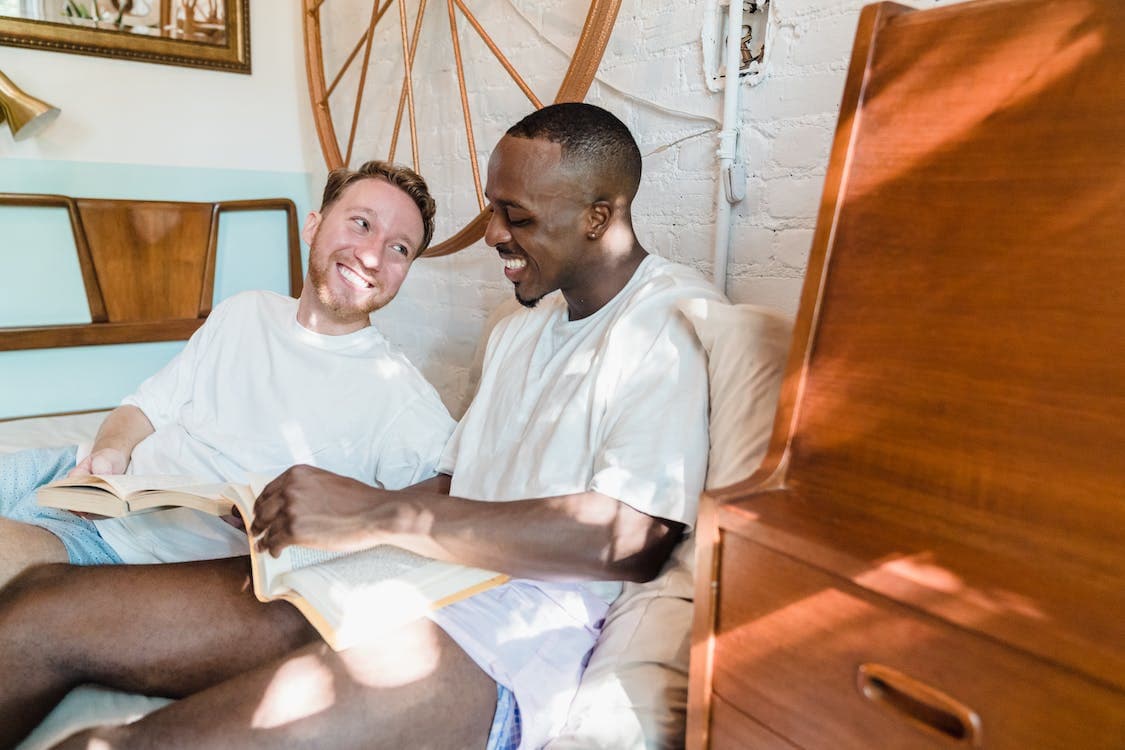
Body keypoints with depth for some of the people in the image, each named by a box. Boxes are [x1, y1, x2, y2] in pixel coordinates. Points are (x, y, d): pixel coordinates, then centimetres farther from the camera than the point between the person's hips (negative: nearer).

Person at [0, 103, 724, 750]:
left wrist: (382, 514, -18)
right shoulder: (522, 325, 23)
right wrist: (325, 513, 4)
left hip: (516, 628, -7)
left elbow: (633, 536, -19)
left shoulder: (675, 320, -6)